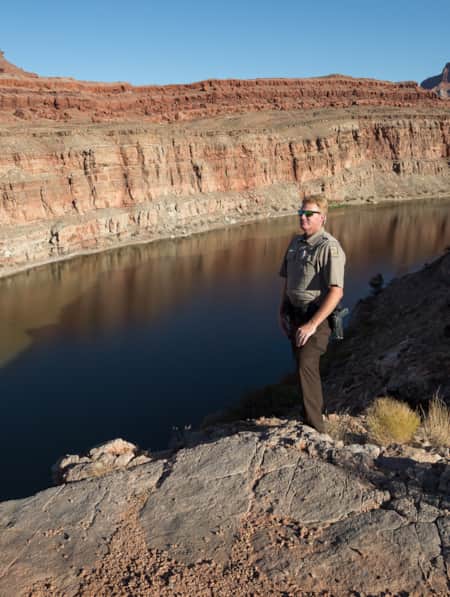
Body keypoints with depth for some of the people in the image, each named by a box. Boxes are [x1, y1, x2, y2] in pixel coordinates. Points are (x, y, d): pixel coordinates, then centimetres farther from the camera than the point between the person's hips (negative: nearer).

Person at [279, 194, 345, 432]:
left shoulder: (329, 248, -17)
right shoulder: (296, 242, 9)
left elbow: (336, 292, -24)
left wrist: (312, 324, -26)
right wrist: (283, 311, 12)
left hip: (316, 317, -8)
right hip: (295, 315, 8)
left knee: (307, 367, -16)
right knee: (303, 366, 17)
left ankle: (315, 428, -9)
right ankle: (315, 413, 35)